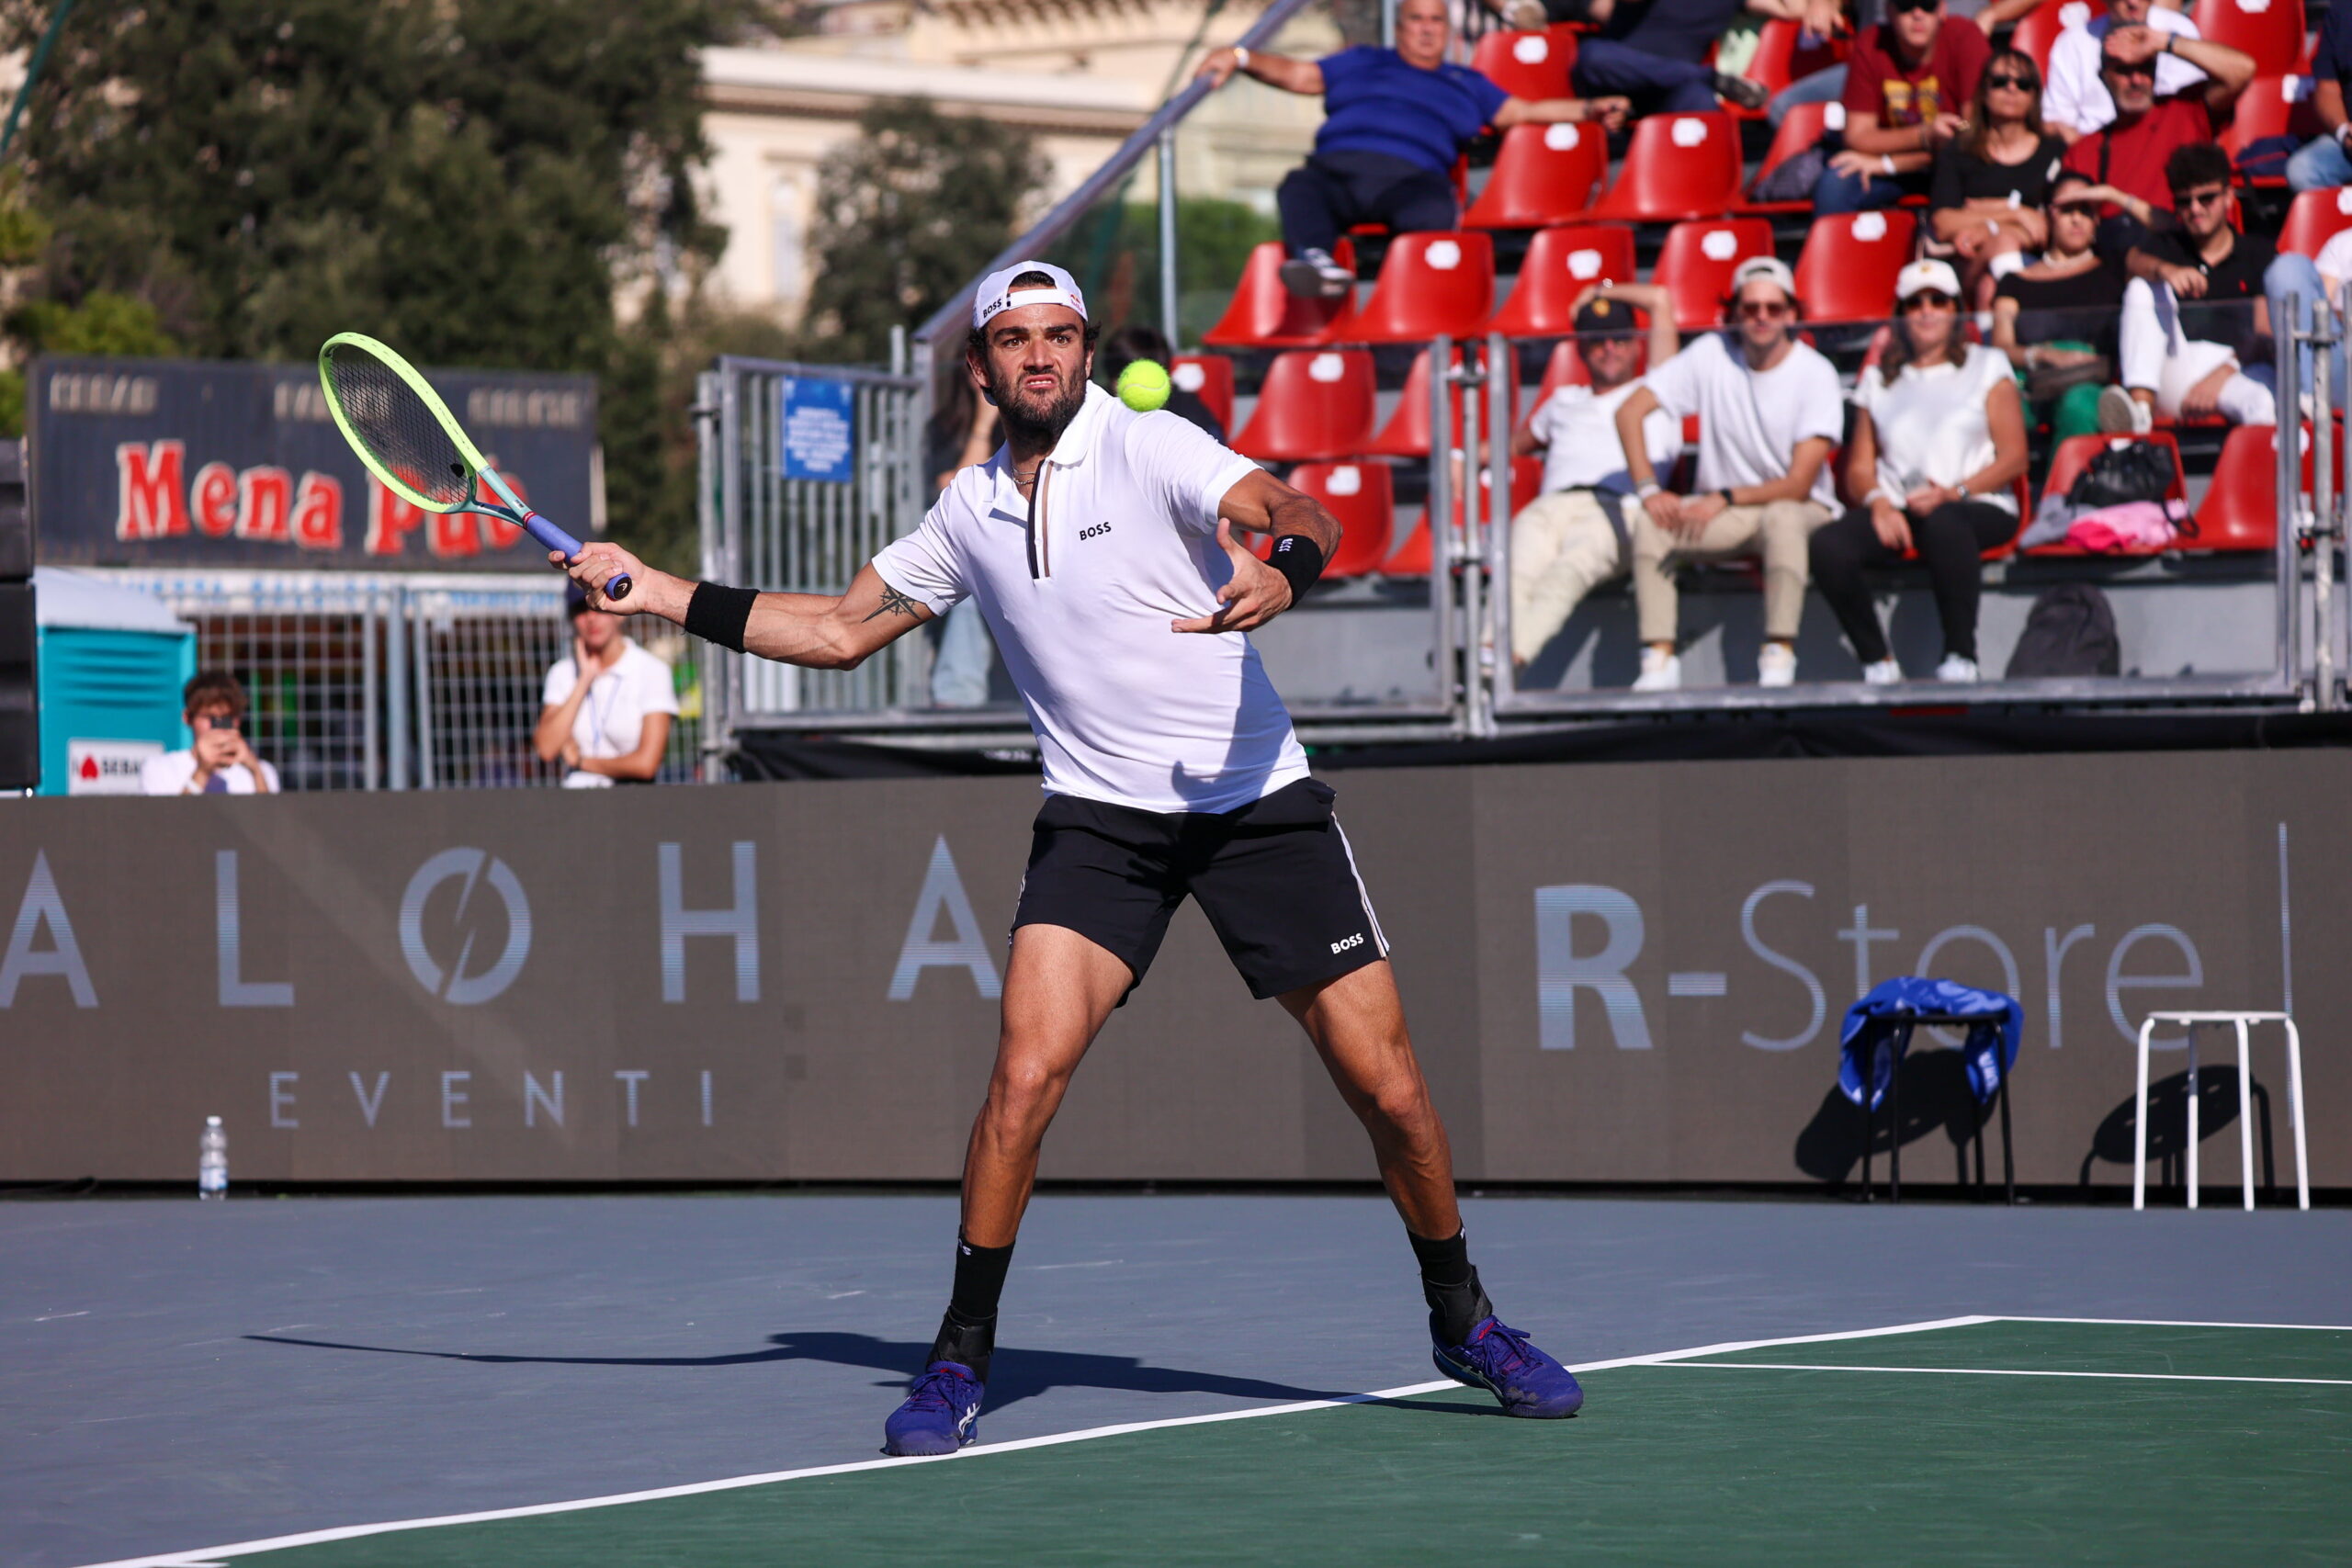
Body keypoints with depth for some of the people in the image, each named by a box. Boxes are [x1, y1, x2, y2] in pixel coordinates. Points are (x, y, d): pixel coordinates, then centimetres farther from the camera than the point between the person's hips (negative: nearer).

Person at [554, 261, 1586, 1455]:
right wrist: (662, 594, 15)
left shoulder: (1151, 450, -7)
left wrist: (1281, 573, -46)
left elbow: (1304, 520, -23)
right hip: (1099, 818, 3)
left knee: (1387, 1089, -2)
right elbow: (840, 630, 20)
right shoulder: (969, 514, 9)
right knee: (1024, 1078, -16)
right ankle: (959, 1363, -4)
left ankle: (1463, 1322, 21)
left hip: (1254, 802, -3)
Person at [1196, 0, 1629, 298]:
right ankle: (1315, 261, -62)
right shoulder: (1361, 63, 36)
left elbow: (1523, 111, 32)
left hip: (1410, 178, 0)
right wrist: (1241, 58, 16)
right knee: (1298, 189, -37)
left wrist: (1588, 110, 20)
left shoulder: (1464, 84, 35)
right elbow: (1298, 74, 31)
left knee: (1434, 209, -38)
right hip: (1338, 167, 0)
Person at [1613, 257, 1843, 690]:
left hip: (1798, 509, -3)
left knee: (1781, 518, -38)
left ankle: (1779, 655, -35)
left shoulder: (1816, 373, -11)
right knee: (1650, 522, -24)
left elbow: (1798, 485, -16)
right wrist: (1649, 490, -17)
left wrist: (1724, 498, -26)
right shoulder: (1711, 354, -4)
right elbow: (1629, 411, -5)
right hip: (1721, 513, 3)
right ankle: (1659, 659, -26)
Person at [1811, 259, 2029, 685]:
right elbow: (1859, 467, 15)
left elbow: (2014, 457, 4)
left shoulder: (1987, 367, 15)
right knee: (1828, 546, -30)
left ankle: (1961, 658, -34)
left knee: (1943, 523, -42)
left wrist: (1954, 492, -12)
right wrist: (1878, 501, -9)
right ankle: (1876, 662, -22)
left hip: (1978, 507, -3)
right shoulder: (1878, 380, 23)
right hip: (1896, 511, 3)